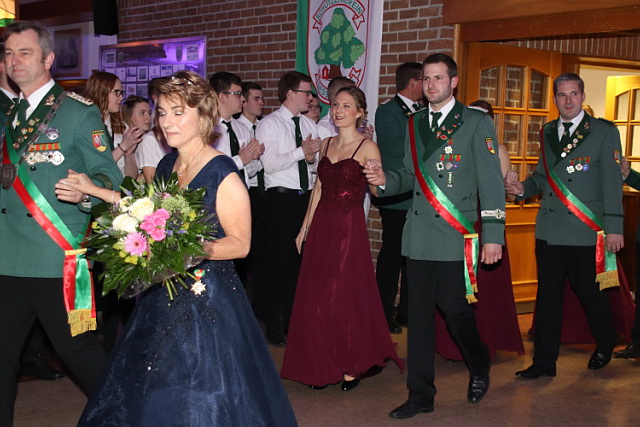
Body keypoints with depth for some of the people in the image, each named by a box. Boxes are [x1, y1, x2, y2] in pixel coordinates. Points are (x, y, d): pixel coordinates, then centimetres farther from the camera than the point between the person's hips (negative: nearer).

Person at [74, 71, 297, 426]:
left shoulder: (222, 173, -17)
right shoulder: (167, 164, 6)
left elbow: (240, 243, -15)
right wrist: (94, 191, 18)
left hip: (207, 297, -7)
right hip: (164, 295, 8)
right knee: (152, 395, 19)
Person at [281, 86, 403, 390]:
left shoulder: (367, 147, -6)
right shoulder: (326, 145, 12)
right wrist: (305, 227, 15)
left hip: (349, 228, -6)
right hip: (321, 227, 6)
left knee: (347, 297, 0)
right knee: (315, 299, 7)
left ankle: (352, 366, 18)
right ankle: (324, 366, 21)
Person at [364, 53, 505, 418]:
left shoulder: (476, 123, 0)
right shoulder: (414, 124, 14)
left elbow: (491, 182, -4)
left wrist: (493, 235, -9)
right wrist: (385, 179, -4)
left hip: (455, 236, -4)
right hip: (419, 235, 5)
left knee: (455, 309, 0)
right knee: (419, 315, 6)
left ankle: (480, 367, 31)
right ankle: (421, 395, 17)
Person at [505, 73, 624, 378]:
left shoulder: (604, 132, -1)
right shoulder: (547, 132, 14)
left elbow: (612, 181, -5)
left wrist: (614, 227, -10)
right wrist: (523, 188, -3)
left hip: (586, 232, -4)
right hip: (548, 231, 4)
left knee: (589, 293, 7)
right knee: (547, 295, 7)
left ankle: (605, 346, 34)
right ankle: (544, 361, 16)